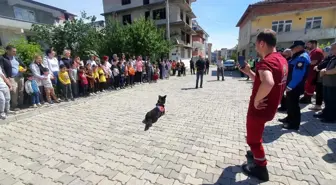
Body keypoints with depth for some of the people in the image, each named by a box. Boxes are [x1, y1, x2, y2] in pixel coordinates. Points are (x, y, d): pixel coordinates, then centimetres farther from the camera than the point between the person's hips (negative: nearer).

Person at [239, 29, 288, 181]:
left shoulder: (265, 62, -25)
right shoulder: (281, 59, 6)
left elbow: (268, 83, -46)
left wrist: (256, 100, -30)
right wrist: (249, 72, 5)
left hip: (259, 108, -9)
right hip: (270, 107, 10)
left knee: (253, 139, 12)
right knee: (255, 134, 31)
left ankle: (261, 169, 29)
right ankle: (256, 153, 52)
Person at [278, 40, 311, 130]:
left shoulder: (302, 57, -18)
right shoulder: (297, 56, 14)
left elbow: (298, 74, -25)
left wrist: (290, 86, -24)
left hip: (294, 86, -10)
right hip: (291, 85, 10)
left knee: (293, 104, 0)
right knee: (290, 102, 20)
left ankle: (294, 124, 11)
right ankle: (289, 118, 35)